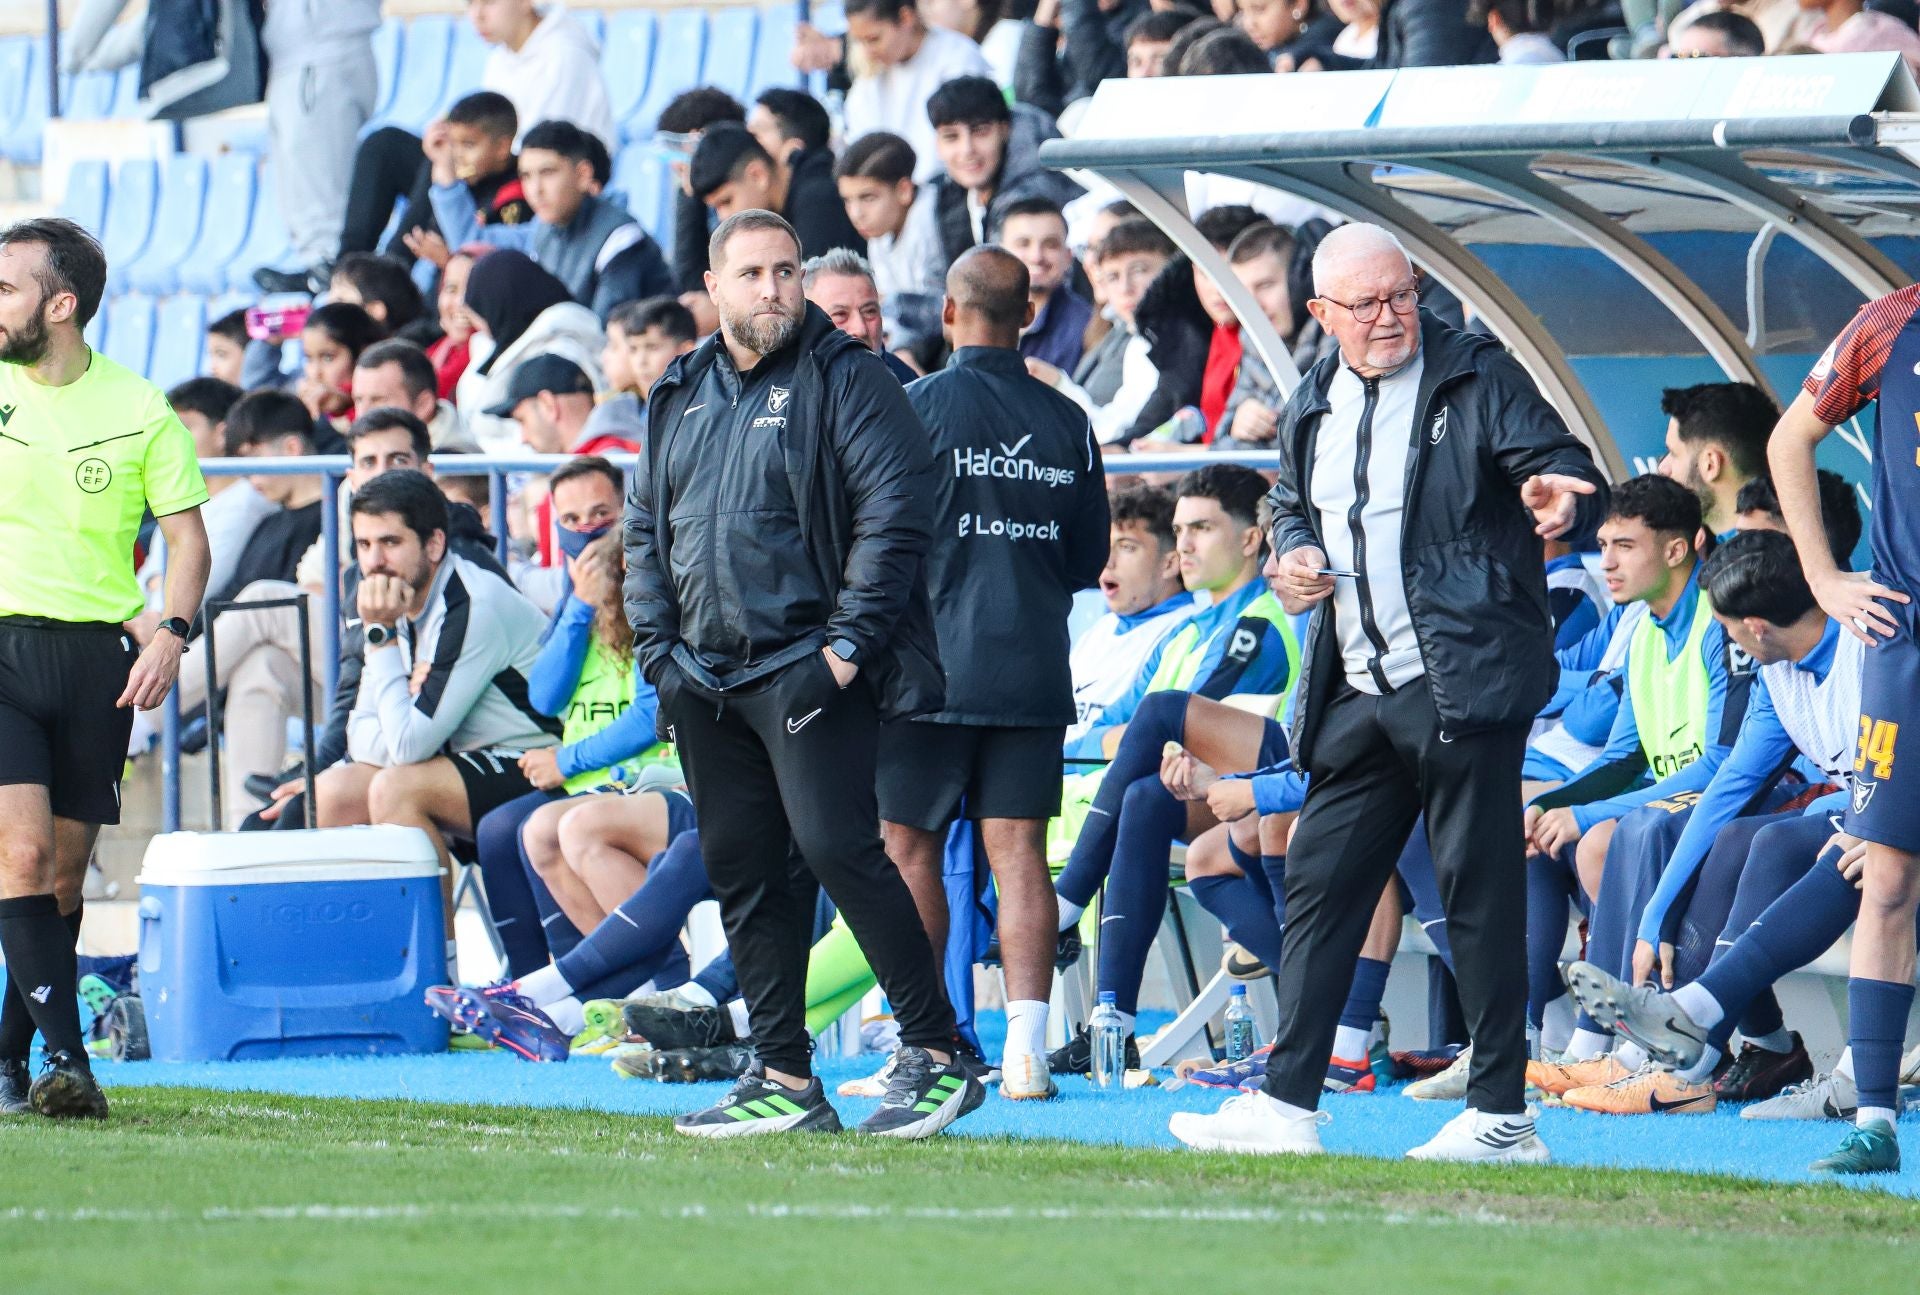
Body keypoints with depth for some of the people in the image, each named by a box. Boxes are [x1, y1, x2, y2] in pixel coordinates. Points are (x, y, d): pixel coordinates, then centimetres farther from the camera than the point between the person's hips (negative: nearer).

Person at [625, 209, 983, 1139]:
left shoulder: (844, 380, -3)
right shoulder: (681, 396, 15)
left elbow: (894, 513, -10)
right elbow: (644, 529, 20)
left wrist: (849, 643, -15)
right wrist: (658, 648, 8)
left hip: (807, 668, -7)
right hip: (704, 680, 7)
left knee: (834, 845, -17)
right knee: (741, 871, 6)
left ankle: (937, 1053, -11)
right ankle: (784, 1080, 11)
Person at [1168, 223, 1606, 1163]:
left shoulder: (1477, 382, -2)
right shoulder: (1311, 411, 15)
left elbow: (1564, 472, -9)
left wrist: (1563, 496, -32)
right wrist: (1291, 553, 8)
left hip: (1461, 686, -6)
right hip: (1356, 697, 6)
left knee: (1479, 891, -3)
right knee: (1317, 883, 5)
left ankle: (1500, 1114, 1)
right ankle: (1286, 1103, 9)